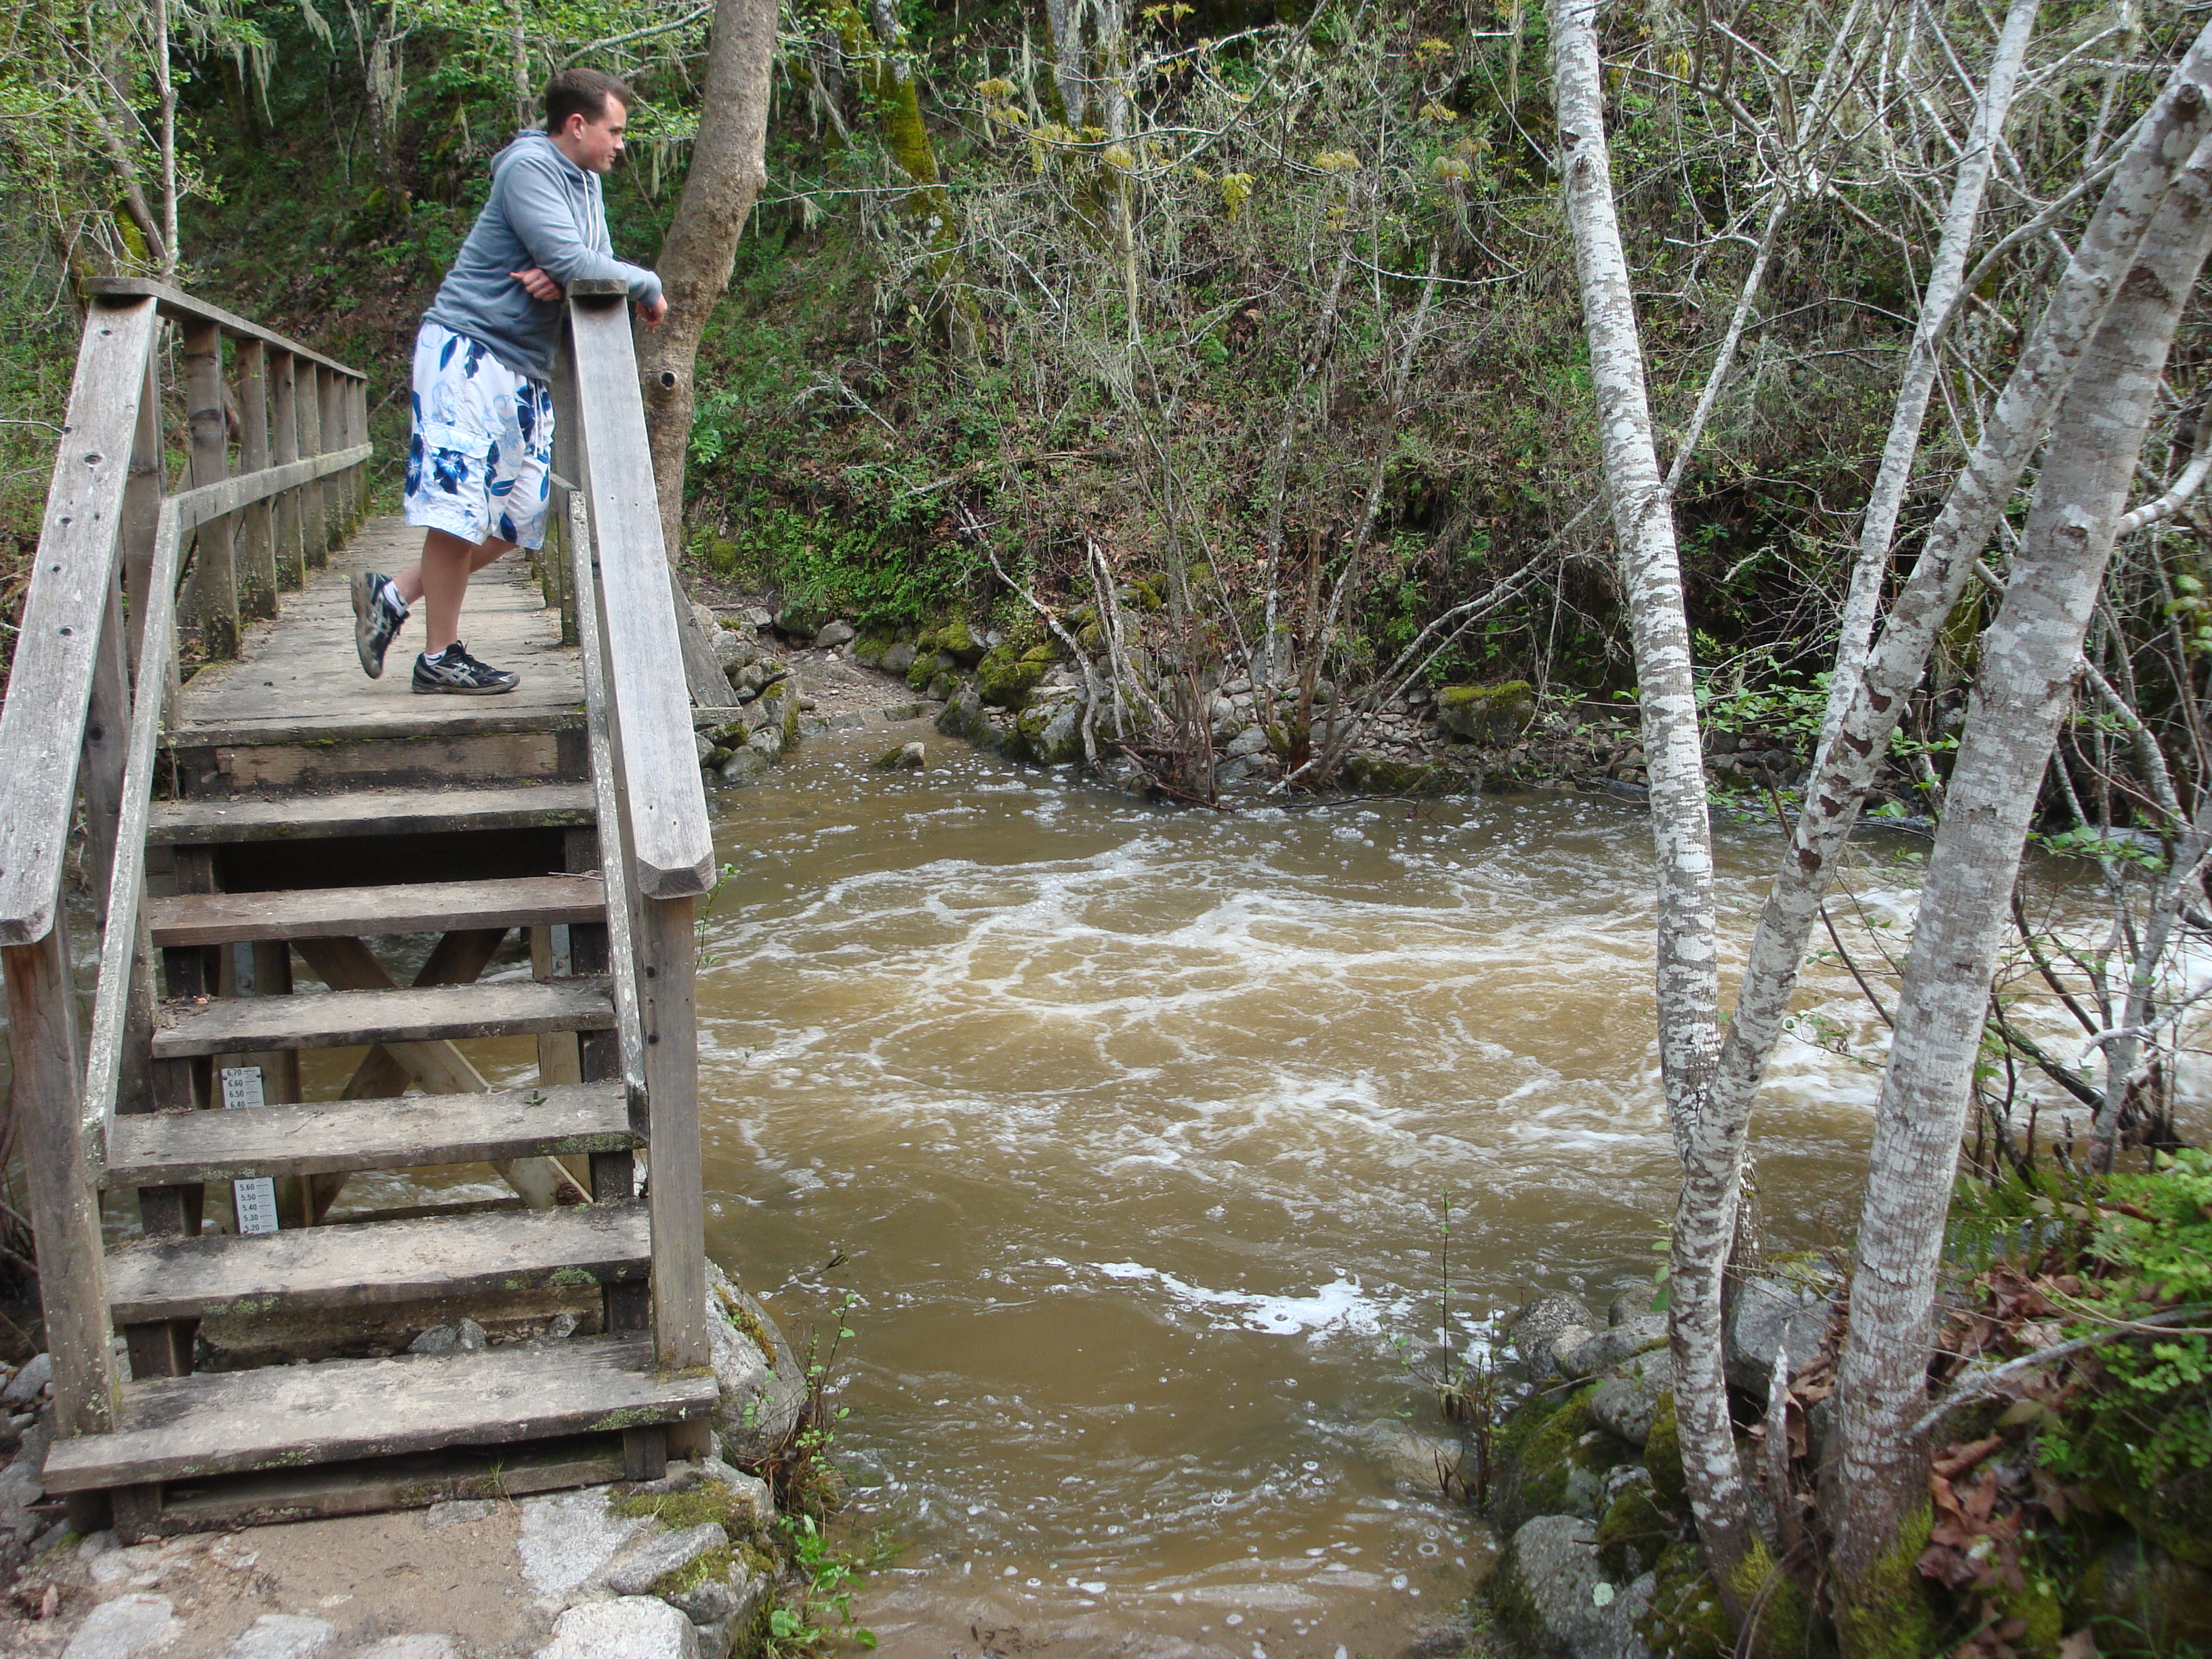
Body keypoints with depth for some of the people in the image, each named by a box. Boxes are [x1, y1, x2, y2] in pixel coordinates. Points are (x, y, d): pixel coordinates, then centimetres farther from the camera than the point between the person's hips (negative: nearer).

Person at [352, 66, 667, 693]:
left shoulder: (585, 183, 17)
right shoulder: (529, 167, -11)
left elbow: (592, 265, 10)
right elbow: (570, 260, -23)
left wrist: (560, 278, -13)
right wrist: (649, 287, -10)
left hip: (528, 368, 9)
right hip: (468, 350, -9)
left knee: (518, 516, 7)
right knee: (459, 501, -9)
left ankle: (395, 594, 17)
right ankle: (441, 657, -1)